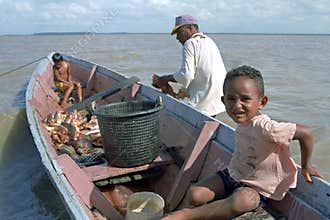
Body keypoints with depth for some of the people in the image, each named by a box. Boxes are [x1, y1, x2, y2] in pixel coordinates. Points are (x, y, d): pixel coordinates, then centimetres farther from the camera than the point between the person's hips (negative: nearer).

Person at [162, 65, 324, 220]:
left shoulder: (264, 127, -30)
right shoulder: (243, 122, -8)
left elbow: (306, 132, -27)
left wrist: (305, 166, -15)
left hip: (255, 187, -6)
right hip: (231, 174, 6)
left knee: (242, 201, -37)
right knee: (195, 194, -10)